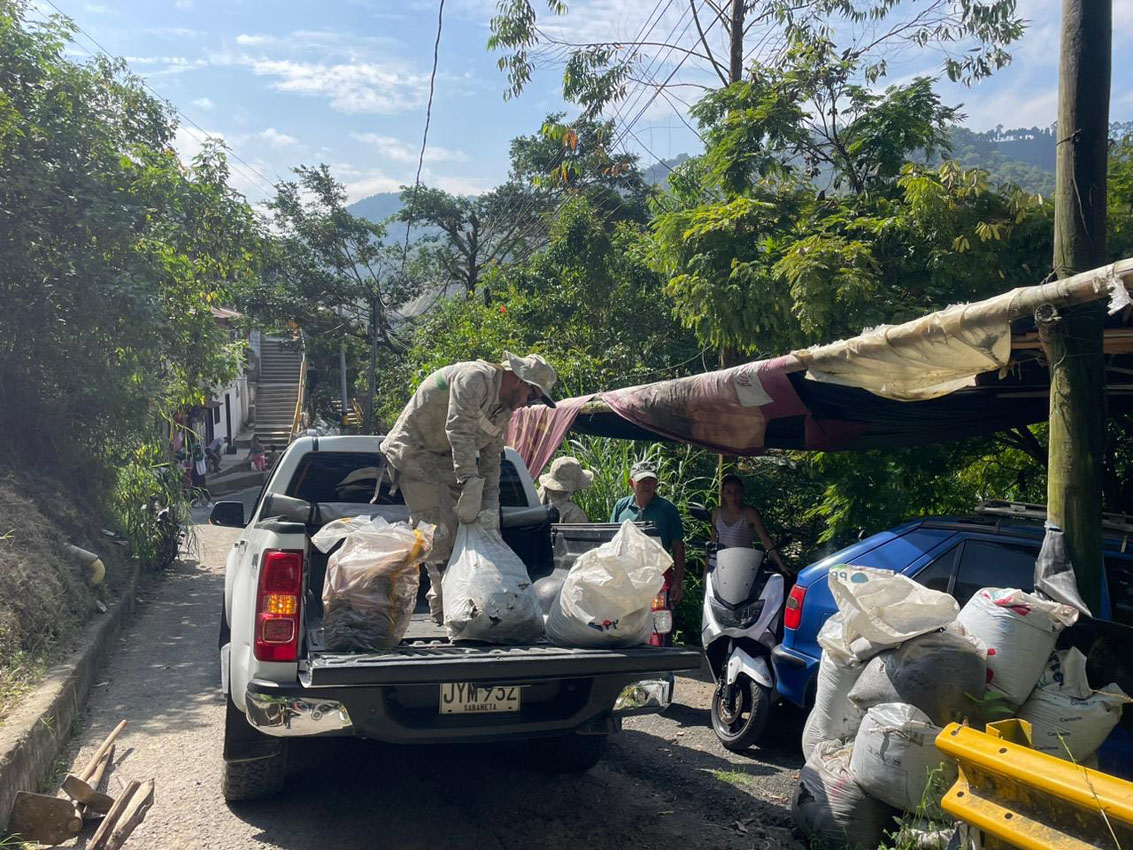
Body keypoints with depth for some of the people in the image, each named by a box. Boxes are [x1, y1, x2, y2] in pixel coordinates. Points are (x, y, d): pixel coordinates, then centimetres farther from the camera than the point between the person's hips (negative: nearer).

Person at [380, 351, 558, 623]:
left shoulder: (503, 409, 9)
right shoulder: (475, 377, -21)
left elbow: (491, 459, 8)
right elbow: (459, 429, -32)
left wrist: (491, 506, -4)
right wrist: (470, 484, -38)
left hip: (446, 462, 10)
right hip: (414, 453, -9)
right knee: (439, 534, -13)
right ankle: (443, 608, -6)